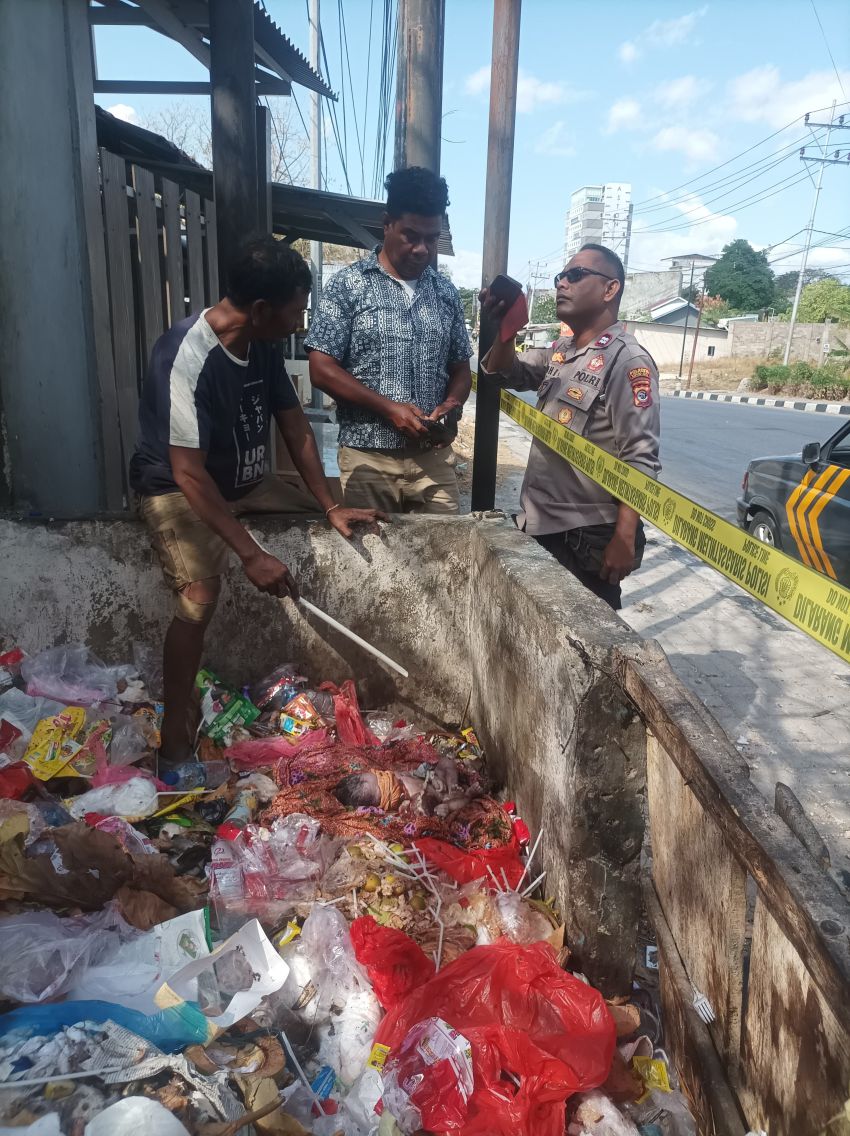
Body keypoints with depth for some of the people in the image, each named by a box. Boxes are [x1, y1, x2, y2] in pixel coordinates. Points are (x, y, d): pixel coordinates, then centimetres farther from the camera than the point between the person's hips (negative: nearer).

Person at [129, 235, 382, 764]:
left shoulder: (263, 345, -7)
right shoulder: (188, 357, -31)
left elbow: (295, 425, 2)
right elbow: (189, 473, -34)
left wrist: (330, 505, -3)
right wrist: (252, 555, -36)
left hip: (244, 481, 8)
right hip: (180, 490, -8)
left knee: (318, 521, 6)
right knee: (201, 598, -25)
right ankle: (175, 729, -9)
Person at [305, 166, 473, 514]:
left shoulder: (446, 292, 10)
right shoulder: (348, 285, -2)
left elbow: (460, 368, 15)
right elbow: (322, 370, -7)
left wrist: (451, 407, -7)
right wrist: (389, 408, -16)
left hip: (432, 457, 4)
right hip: (368, 458, -3)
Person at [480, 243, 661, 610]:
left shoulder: (627, 360, -14)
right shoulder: (558, 351, 11)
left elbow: (640, 460, -19)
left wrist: (624, 540, -23)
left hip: (587, 536, -8)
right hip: (539, 525, 8)